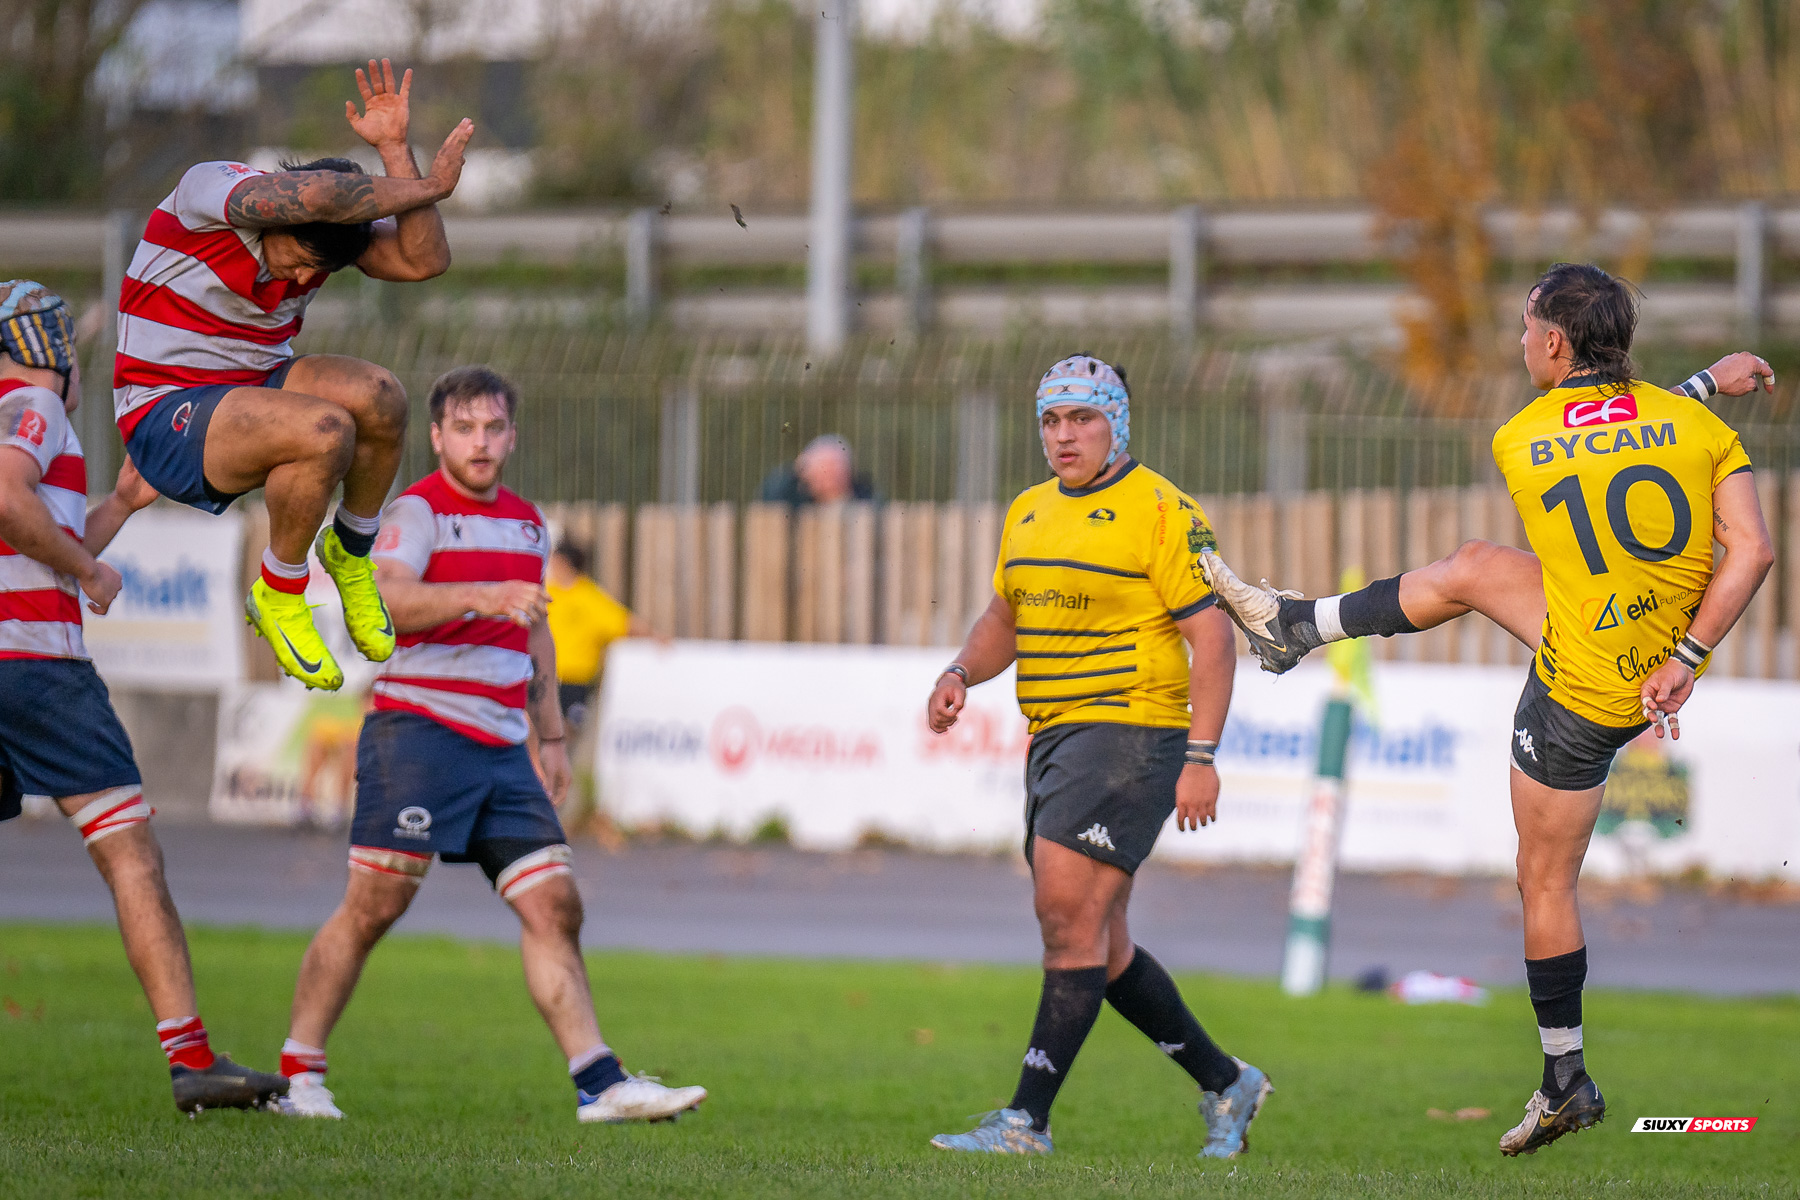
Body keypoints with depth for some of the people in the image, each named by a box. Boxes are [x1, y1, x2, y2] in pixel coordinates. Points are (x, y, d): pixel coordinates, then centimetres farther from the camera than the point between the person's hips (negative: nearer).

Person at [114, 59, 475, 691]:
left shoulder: (324, 234, -1)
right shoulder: (209, 190, -22)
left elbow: (423, 260, -13)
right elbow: (319, 193, -39)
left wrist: (393, 148, -16)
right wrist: (432, 186, -29)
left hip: (255, 387, 7)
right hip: (165, 414, -7)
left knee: (380, 396, -23)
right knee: (326, 431, -32)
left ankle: (351, 553, 3)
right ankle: (279, 594, -9)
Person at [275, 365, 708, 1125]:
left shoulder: (527, 522, 18)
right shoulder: (418, 511, -6)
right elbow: (384, 600, -25)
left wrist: (552, 736, 29)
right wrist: (483, 594, -37)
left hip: (501, 749, 7)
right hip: (418, 731, -7)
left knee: (553, 905, -1)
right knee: (372, 908, -8)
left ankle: (600, 1083, -2)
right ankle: (298, 1075, 1)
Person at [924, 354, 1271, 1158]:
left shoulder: (1161, 510, -8)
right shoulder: (1029, 513, 15)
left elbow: (1211, 634, -11)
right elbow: (1004, 618, 28)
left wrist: (1201, 757, -18)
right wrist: (959, 675, 7)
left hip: (1130, 730, -9)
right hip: (1053, 738, 9)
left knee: (1070, 918, -15)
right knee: (1098, 945, 11)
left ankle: (1028, 1121, -16)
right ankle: (1225, 1085, 25)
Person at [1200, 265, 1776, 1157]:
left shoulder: (1520, 442, -13)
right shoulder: (1694, 423, -10)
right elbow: (1751, 549, -17)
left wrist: (1704, 382, 14)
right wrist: (1688, 659, -11)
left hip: (1581, 697, -5)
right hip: (1658, 659, 5)